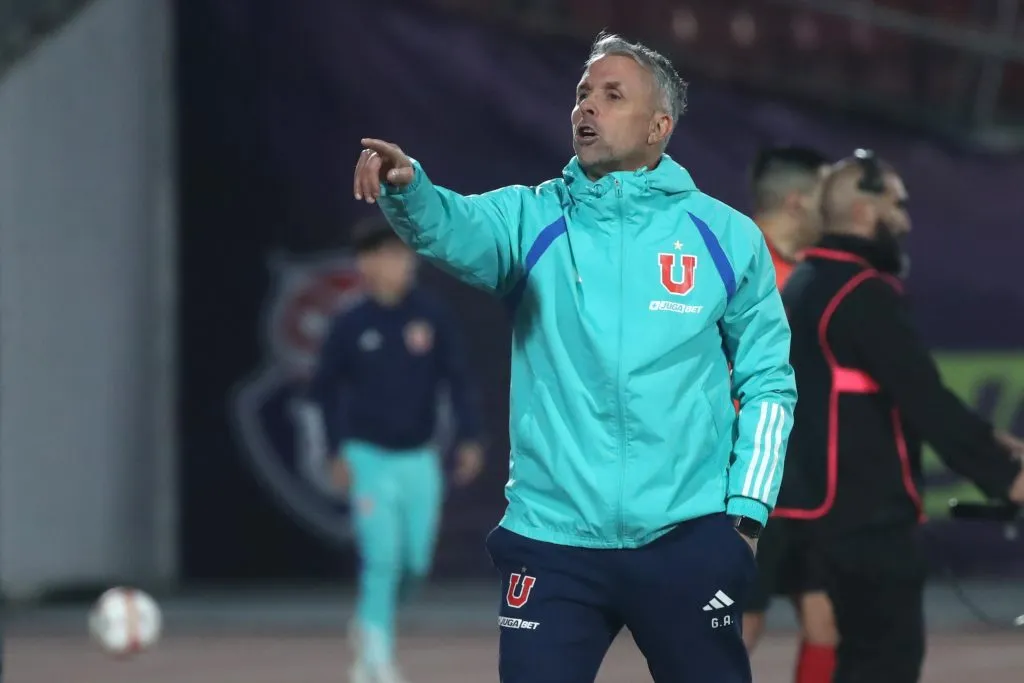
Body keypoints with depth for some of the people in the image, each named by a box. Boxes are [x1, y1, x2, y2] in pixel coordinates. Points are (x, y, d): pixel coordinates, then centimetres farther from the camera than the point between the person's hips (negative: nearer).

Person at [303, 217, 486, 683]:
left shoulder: (432, 317, -4)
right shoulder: (350, 326, -6)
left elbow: (458, 379, -2)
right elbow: (325, 388, 3)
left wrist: (469, 438, -12)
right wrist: (336, 451, -4)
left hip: (420, 459, 2)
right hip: (369, 458, -2)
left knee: (415, 564, 5)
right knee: (382, 559, -11)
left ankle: (369, 624, 32)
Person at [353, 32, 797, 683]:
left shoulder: (726, 236, 4)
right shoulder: (533, 218, 3)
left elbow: (767, 380, 9)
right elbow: (460, 230, -19)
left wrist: (748, 508, 1)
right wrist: (406, 188, -41)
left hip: (688, 540, 0)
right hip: (553, 540, 0)